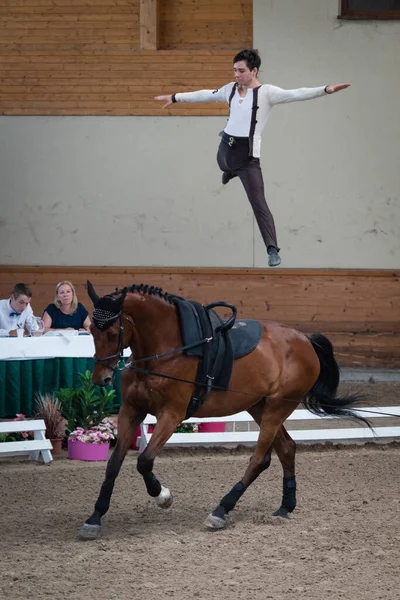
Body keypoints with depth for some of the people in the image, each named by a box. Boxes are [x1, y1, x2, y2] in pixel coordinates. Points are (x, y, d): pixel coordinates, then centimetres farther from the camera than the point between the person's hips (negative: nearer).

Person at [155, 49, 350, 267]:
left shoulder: (266, 92, -14)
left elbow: (296, 94, -24)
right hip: (226, 147, 6)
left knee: (259, 203, -12)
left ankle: (272, 249, -13)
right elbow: (205, 95, 17)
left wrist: (325, 90, -37)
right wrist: (175, 97, 24)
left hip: (247, 154, -6)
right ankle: (230, 171, 79)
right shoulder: (231, 89, 4)